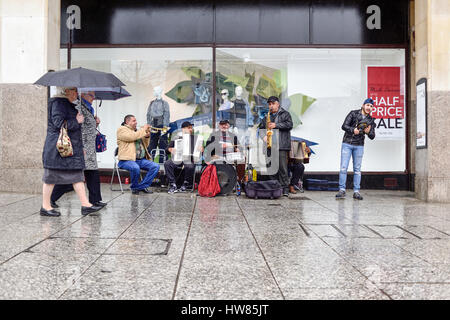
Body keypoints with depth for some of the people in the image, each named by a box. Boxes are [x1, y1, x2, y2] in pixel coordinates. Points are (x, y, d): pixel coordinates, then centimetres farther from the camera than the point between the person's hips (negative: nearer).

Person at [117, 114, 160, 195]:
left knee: (155, 166, -13)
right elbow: (132, 137, -20)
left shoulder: (136, 131, 24)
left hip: (141, 159, 7)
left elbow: (145, 146, 26)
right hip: (127, 159, -7)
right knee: (135, 168, -38)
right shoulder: (122, 129, 2)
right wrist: (143, 129, -9)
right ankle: (134, 187, -10)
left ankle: (142, 186, -7)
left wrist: (146, 136, 8)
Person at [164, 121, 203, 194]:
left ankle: (185, 185, -13)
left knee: (190, 166, -35)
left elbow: (199, 148, 10)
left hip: (190, 159, -1)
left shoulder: (195, 138, 15)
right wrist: (170, 149, -11)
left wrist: (201, 149, -13)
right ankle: (173, 185, -21)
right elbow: (167, 150, 12)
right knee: (167, 164, -27)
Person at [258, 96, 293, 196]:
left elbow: (289, 125, -7)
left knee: (282, 167, -10)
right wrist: (263, 135, 2)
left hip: (282, 146, -5)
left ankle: (285, 189, -7)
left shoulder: (285, 114, 7)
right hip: (270, 146, 5)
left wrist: (276, 125, -14)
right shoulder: (267, 116, 23)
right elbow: (260, 127, 22)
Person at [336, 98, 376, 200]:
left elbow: (372, 137, 5)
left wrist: (368, 132, -17)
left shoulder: (370, 120, 8)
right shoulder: (353, 113, 0)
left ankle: (356, 192, 8)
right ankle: (342, 190, -3)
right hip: (347, 144, -3)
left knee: (357, 169, 4)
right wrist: (353, 130, -25)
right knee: (343, 168, -7)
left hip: (359, 146, 3)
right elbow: (344, 126, -7)